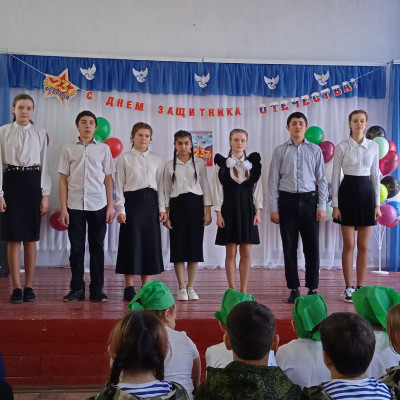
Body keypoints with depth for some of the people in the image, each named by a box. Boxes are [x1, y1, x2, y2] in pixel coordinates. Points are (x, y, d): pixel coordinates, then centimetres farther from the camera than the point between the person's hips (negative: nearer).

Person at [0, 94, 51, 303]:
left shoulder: (40, 133, 7)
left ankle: (29, 286, 13)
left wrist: (45, 194, 0)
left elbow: (44, 164, 6)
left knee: (31, 238, 5)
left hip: (33, 183, 1)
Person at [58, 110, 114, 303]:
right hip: (75, 206, 0)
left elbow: (108, 179, 7)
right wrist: (63, 208, -2)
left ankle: (97, 290, 13)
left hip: (98, 206, 0)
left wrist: (110, 206, 1)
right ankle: (77, 289, 14)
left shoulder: (104, 149, 6)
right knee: (76, 248, 5)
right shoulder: (68, 149, 5)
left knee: (97, 247, 6)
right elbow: (63, 180, 4)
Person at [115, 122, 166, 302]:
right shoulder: (124, 159, 2)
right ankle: (129, 288, 7)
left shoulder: (156, 160, 11)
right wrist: (120, 209, -10)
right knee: (132, 243, -2)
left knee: (150, 243, 4)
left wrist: (162, 208, 4)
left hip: (150, 202, 3)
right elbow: (119, 185, -2)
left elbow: (160, 185, 10)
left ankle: (146, 287, 13)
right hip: (132, 201, -3)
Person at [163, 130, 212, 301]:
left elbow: (205, 187, 6)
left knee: (194, 246, 2)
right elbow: (166, 191, 6)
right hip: (177, 205, 0)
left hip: (195, 205, 0)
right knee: (178, 246, -1)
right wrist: (165, 214, 0)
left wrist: (208, 211, -1)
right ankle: (181, 288, 8)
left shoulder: (199, 163, 6)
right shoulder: (169, 165, 5)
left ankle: (191, 287, 11)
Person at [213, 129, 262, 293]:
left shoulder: (253, 163, 6)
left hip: (247, 208, 2)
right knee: (231, 252, 1)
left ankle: (244, 290, 11)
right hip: (229, 207, -2)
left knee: (246, 253, 3)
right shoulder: (222, 163, 1)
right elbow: (218, 189, 0)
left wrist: (257, 212, -1)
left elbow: (257, 189, 6)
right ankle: (232, 290, 8)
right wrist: (219, 213, -7)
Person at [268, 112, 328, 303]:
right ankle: (294, 289, 17)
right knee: (289, 247, 6)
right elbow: (273, 180, 3)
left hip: (309, 200, 0)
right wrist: (273, 208, -1)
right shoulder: (280, 151, 4)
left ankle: (312, 288, 15)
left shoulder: (315, 150, 6)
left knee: (312, 246, 3)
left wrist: (322, 206, -1)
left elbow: (322, 179, 5)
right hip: (287, 200, 0)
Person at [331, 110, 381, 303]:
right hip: (348, 192, -2)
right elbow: (335, 176, -2)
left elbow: (375, 175, 8)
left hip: (367, 192, 2)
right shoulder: (342, 147, -2)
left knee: (363, 246, 5)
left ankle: (361, 287, 14)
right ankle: (349, 288, 9)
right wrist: (335, 204, -7)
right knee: (349, 245, 0)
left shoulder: (373, 146, 5)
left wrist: (377, 203, 3)